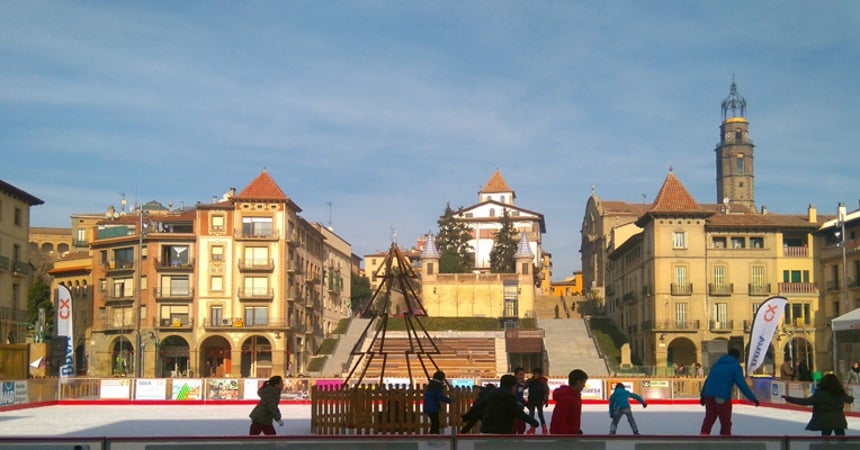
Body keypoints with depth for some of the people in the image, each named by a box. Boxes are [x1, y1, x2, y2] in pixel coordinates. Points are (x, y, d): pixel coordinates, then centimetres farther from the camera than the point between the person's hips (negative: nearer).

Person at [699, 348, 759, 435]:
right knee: (726, 422, 6)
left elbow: (708, 380, 20)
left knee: (709, 419, 18)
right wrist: (753, 398, -4)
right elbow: (742, 385, -8)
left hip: (709, 395, 6)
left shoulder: (717, 363, 19)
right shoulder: (736, 366, 1)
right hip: (723, 398, -6)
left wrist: (703, 395, 26)